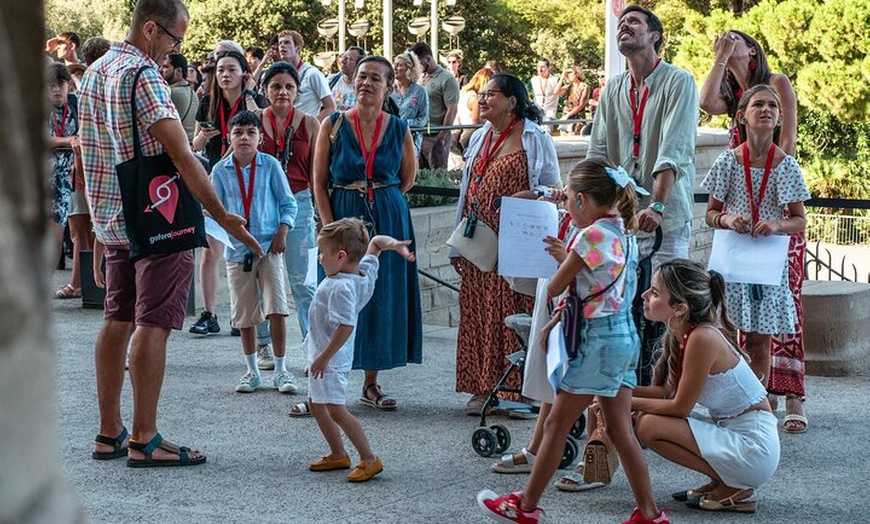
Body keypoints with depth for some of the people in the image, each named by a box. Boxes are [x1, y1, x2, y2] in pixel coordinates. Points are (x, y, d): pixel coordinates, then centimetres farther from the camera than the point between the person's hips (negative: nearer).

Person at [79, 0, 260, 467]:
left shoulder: (94, 72, 13)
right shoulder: (142, 74, -16)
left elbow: (87, 155, 19)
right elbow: (181, 156, -21)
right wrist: (222, 217, -18)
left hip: (112, 219, 9)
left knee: (117, 320, 11)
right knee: (153, 324, -6)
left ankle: (109, 433, 14)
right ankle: (143, 440, -5)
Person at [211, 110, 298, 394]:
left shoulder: (270, 165, -2)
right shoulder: (221, 170, 1)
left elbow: (288, 203, 3)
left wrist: (282, 232, -8)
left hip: (269, 246, -2)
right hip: (237, 250, 2)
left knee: (277, 309, -9)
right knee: (244, 314, 8)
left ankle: (280, 370, 2)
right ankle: (252, 371, 21)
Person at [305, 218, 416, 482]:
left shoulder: (340, 288, -27)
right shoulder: (365, 271, 0)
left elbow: (346, 326, -31)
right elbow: (376, 242, 14)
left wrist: (324, 357, -26)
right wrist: (394, 244, -5)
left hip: (330, 359, -11)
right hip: (321, 353, 11)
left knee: (336, 409, -9)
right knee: (316, 404, 20)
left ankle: (369, 459, -4)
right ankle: (338, 455, 29)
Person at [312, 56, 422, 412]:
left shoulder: (398, 130, 3)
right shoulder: (333, 126, -1)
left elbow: (408, 179, 16)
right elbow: (319, 182, -2)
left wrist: (380, 201, 9)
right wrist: (330, 227, -11)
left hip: (389, 221, 2)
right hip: (344, 218, -2)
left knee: (383, 298, 4)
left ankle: (371, 384, 15)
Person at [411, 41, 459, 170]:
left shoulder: (447, 79, -8)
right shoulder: (421, 79, 15)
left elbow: (451, 111, -14)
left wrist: (441, 138, -16)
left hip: (435, 137, -7)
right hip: (418, 136, 7)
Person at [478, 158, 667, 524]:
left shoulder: (592, 235, -17)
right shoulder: (622, 232, 10)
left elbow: (554, 289, -9)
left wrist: (563, 259, 11)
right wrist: (555, 322, 12)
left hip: (599, 339, -9)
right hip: (625, 335, 9)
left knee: (556, 425, 3)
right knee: (620, 429, 11)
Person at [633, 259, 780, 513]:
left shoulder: (702, 338, -22)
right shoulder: (681, 335, 4)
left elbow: (680, 406, -16)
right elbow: (671, 392, 9)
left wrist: (629, 402, -7)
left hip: (754, 448, -9)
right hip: (732, 432, 9)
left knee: (649, 426, -17)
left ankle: (733, 489, -5)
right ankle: (724, 480, 12)